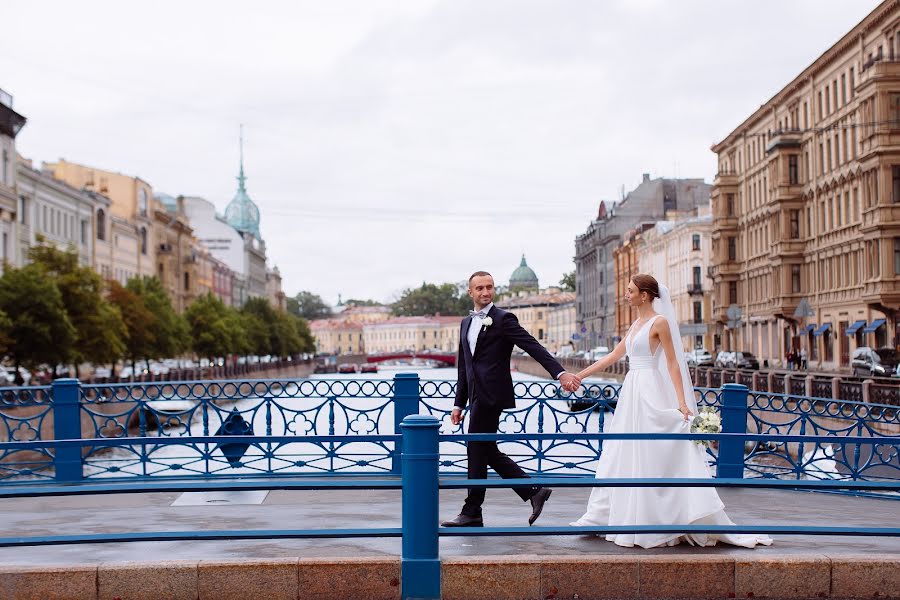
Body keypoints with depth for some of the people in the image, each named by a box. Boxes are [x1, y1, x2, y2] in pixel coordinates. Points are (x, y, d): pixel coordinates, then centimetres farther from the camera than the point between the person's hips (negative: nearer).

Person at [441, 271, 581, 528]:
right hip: (477, 396, 8)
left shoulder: (503, 319, -5)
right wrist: (459, 404, 18)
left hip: (492, 395, -8)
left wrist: (560, 373, -25)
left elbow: (534, 347, -14)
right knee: (487, 452, 10)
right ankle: (534, 491, 18)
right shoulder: (466, 323, 18)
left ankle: (472, 513, 8)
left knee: (477, 450, -3)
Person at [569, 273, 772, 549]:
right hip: (632, 393, 9)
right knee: (622, 459, 10)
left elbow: (673, 364, -13)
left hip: (651, 395, -9)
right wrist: (580, 375, 19)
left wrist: (682, 403, -20)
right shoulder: (636, 324, 15)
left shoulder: (659, 322, -9)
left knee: (651, 460, -6)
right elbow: (614, 356, 20)